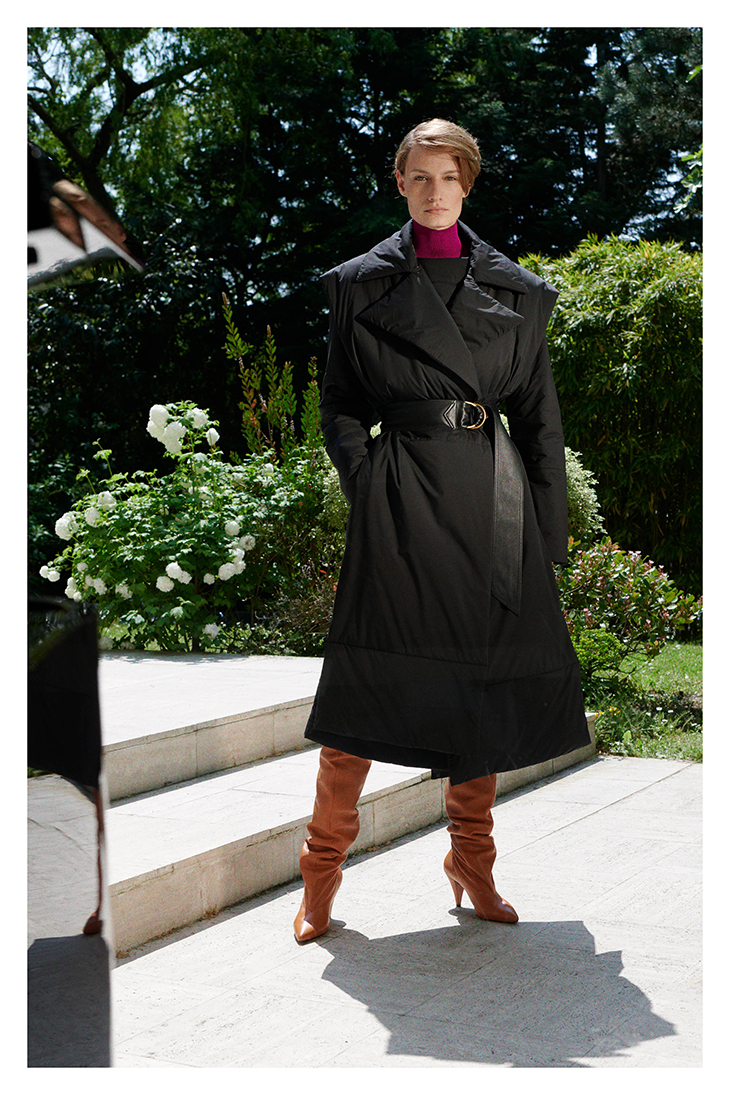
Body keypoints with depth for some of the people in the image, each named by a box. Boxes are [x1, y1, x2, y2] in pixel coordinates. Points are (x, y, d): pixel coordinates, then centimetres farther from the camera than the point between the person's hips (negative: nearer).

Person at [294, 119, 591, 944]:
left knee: (486, 682, 7)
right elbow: (339, 406, 8)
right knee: (369, 685, -4)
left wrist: (547, 530, 6)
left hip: (491, 502, 3)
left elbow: (539, 415, 10)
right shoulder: (362, 284, 6)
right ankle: (322, 872, 10)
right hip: (400, 497, -2)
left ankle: (472, 866, 24)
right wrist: (368, 481, -7)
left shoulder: (515, 290, 10)